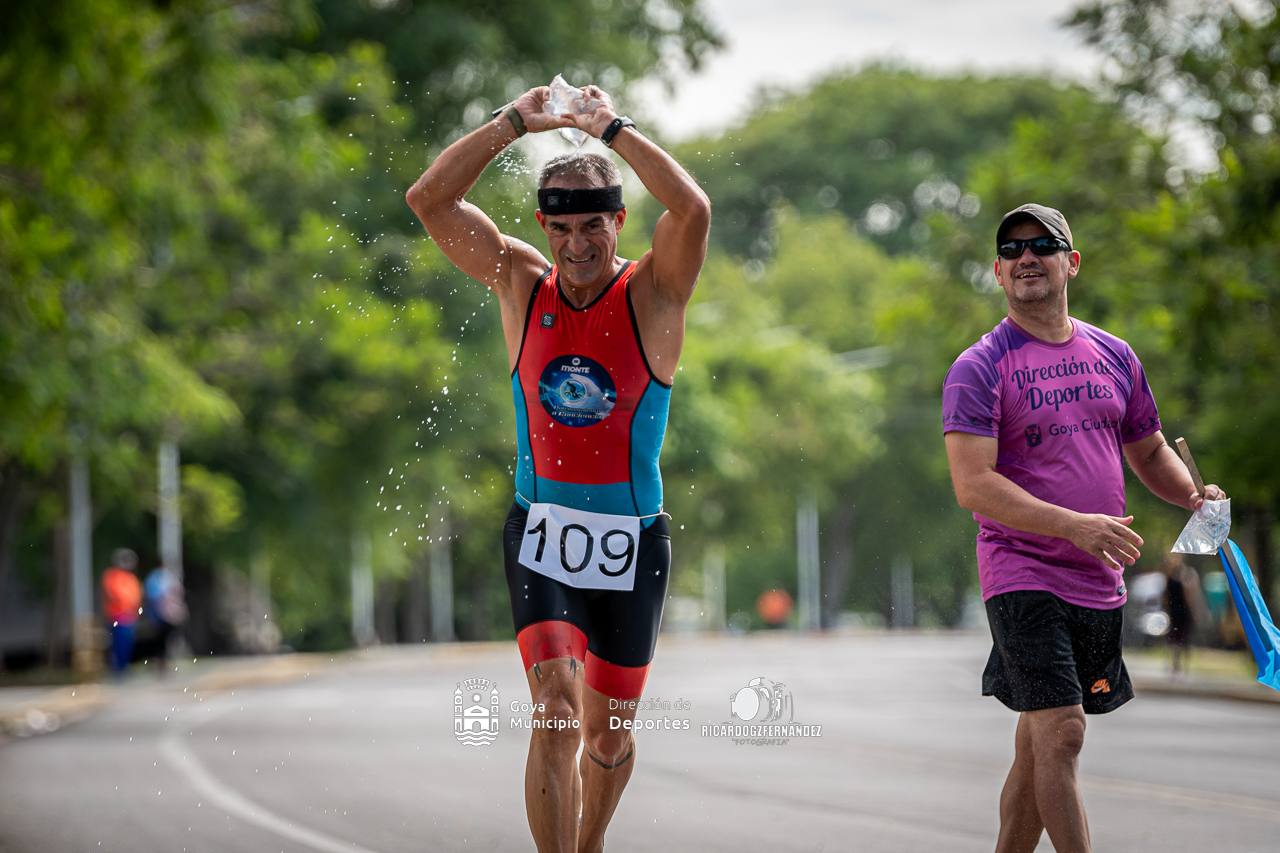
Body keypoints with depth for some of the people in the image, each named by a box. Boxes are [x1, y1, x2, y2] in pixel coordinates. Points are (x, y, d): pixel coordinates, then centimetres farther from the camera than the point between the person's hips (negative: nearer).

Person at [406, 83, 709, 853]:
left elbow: (694, 210, -25)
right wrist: (516, 123, -10)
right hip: (540, 533, 0)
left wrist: (613, 127, -18)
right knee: (556, 716, -18)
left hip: (631, 540, 0)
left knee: (609, 737, 12)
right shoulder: (522, 283, 1)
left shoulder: (652, 292, -5)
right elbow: (429, 199, -5)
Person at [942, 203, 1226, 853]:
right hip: (1024, 575, -5)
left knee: (1038, 747, 11)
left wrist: (1195, 494, 2)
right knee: (1060, 734, -15)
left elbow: (1149, 451, 24)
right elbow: (973, 485, -16)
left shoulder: (1113, 356, 11)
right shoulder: (978, 369, -7)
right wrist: (1074, 524, -26)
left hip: (1100, 581, 6)